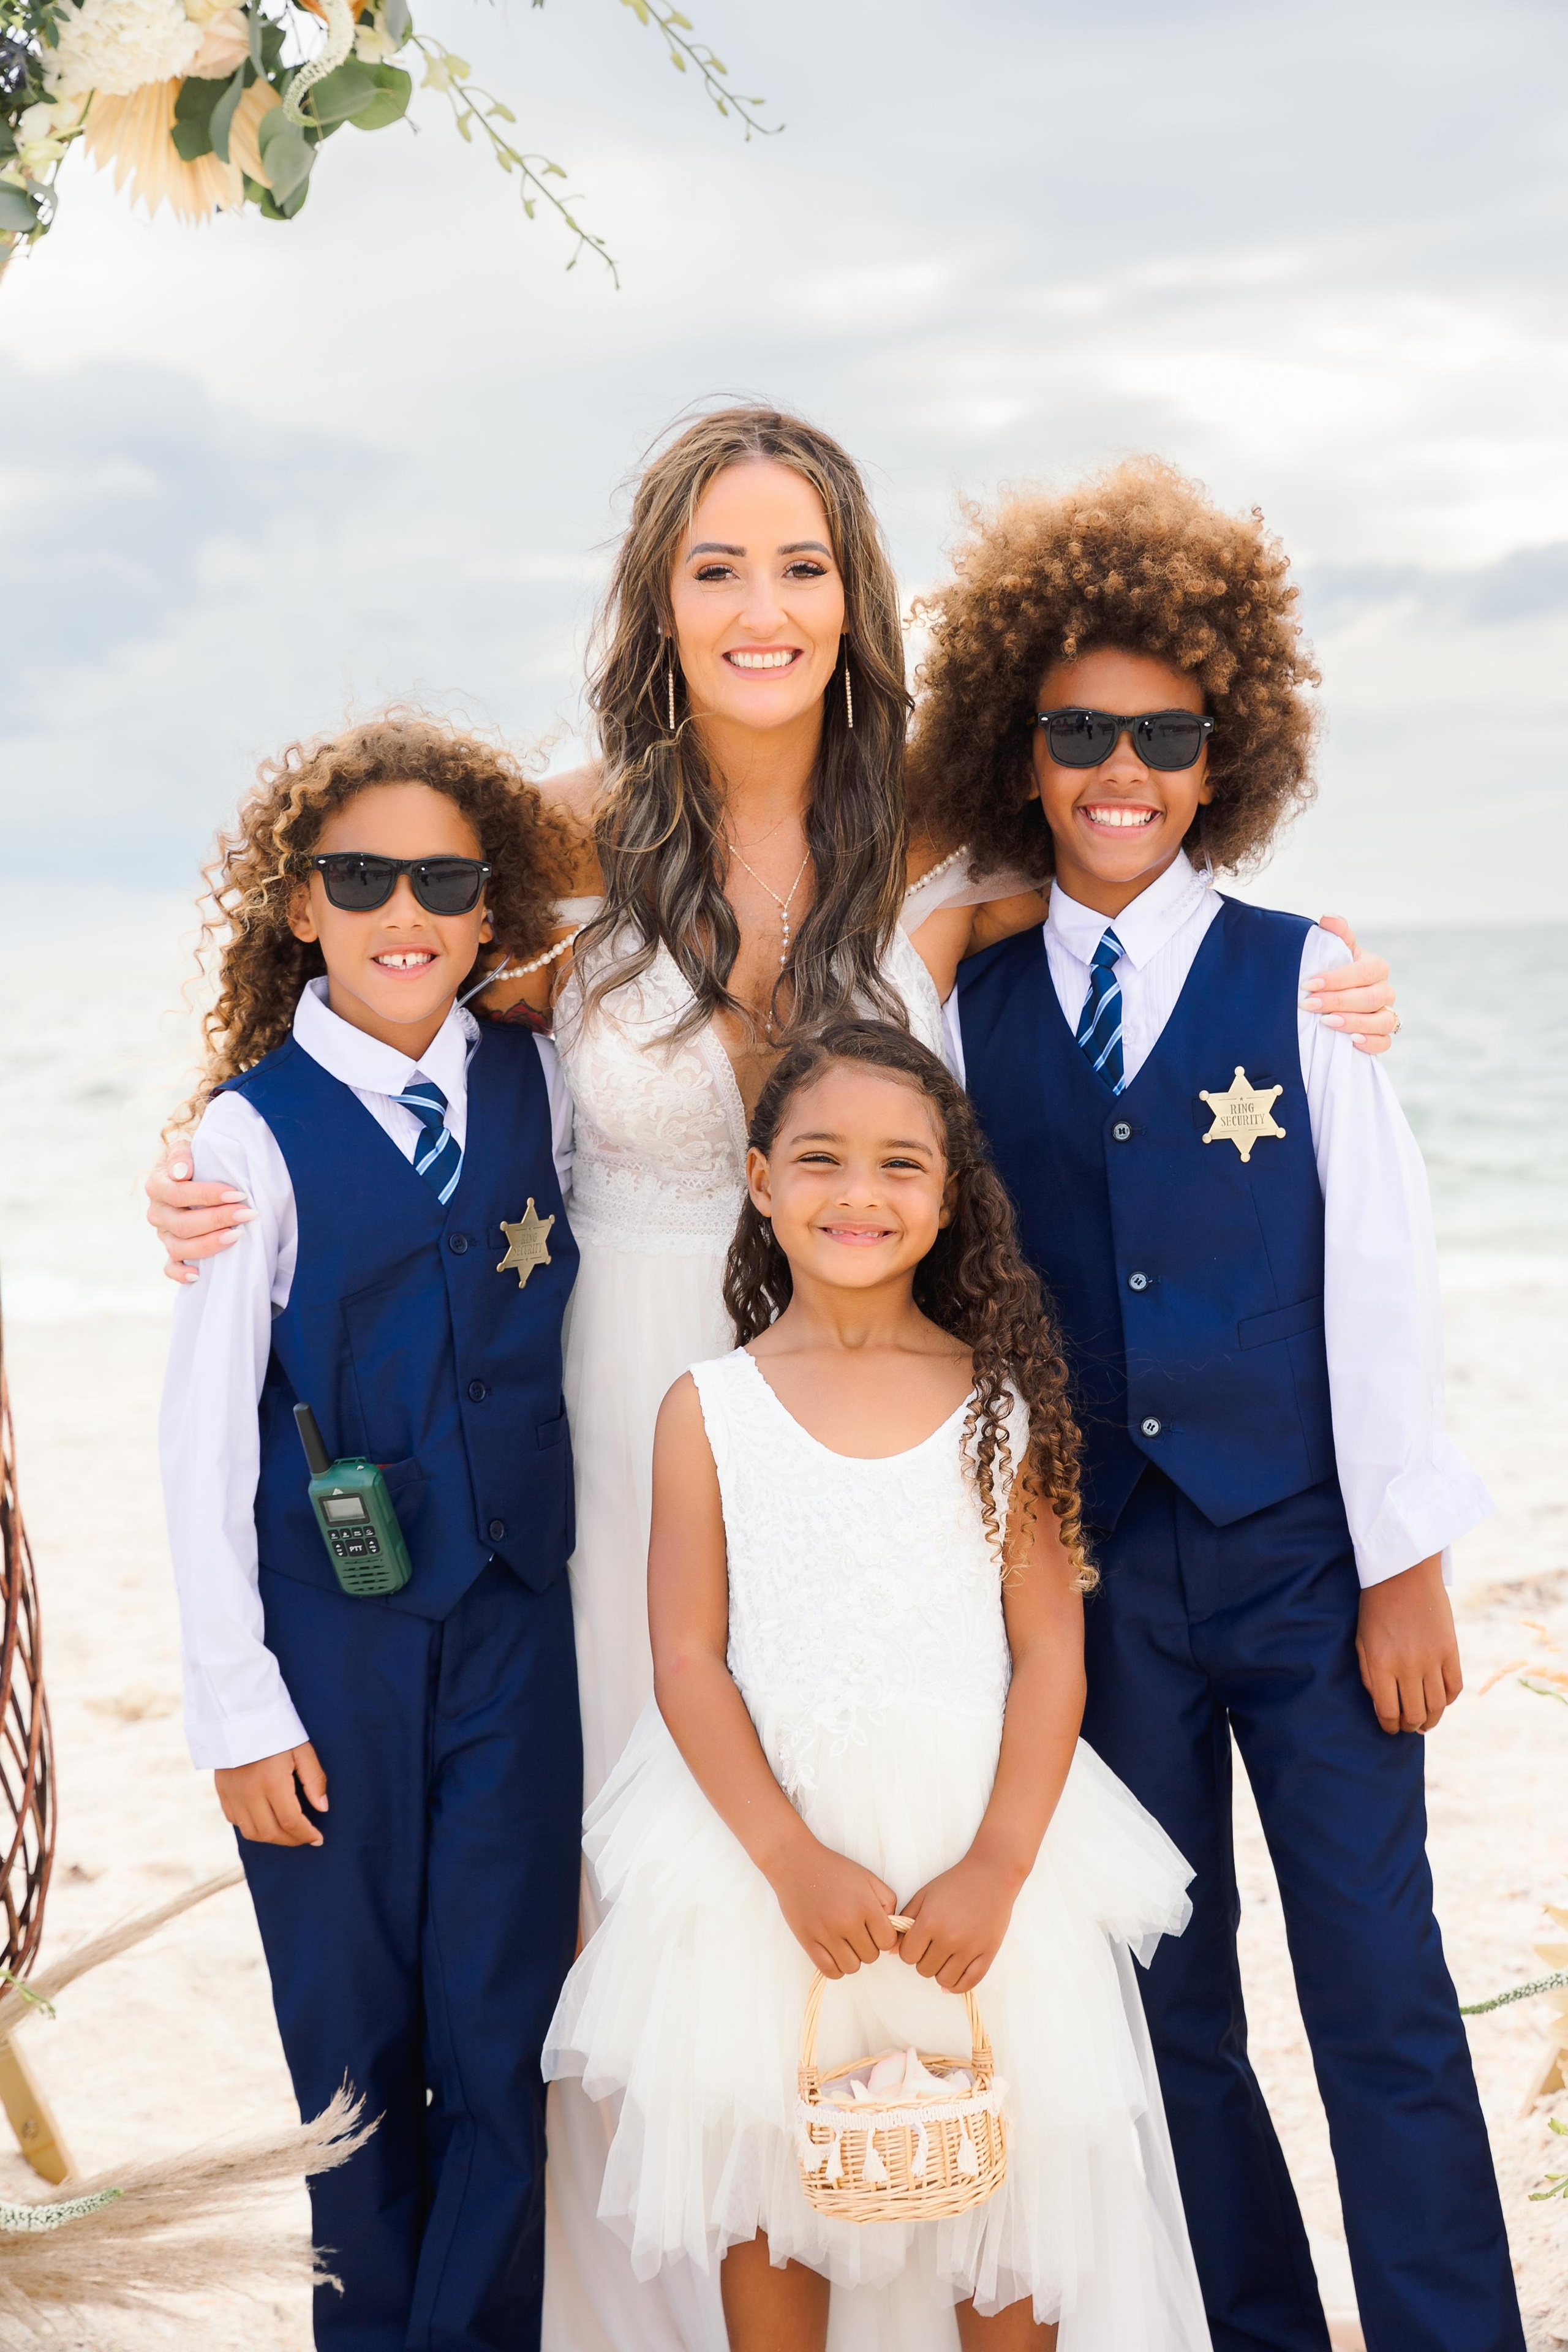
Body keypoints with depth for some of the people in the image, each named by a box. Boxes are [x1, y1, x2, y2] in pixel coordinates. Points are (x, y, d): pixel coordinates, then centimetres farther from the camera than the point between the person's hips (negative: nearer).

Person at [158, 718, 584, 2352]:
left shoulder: (537, 1087, 2)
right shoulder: (256, 1130, -8)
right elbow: (204, 1436, -8)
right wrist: (239, 1706, -8)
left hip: (514, 1622, 3)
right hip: (327, 1642, -2)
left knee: (502, 2033, 5)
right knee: (355, 2034, 10)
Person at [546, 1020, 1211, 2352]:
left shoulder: (1001, 1399, -2)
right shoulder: (711, 1410, -3)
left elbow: (1051, 1647, -3)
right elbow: (687, 1660, -5)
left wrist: (996, 1865, -12)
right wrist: (796, 1860, -14)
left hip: (980, 1840, 0)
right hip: (768, 1843, 0)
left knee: (1008, 2162, 8)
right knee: (767, 2171, 11)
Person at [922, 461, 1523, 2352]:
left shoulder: (1302, 982, -4)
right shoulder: (971, 1007, 3)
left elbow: (1378, 1284, -4)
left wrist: (1409, 1563, -6)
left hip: (1304, 1557, -2)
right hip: (1099, 1575, 3)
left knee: (1381, 1995, 0)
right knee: (1169, 2007, 12)